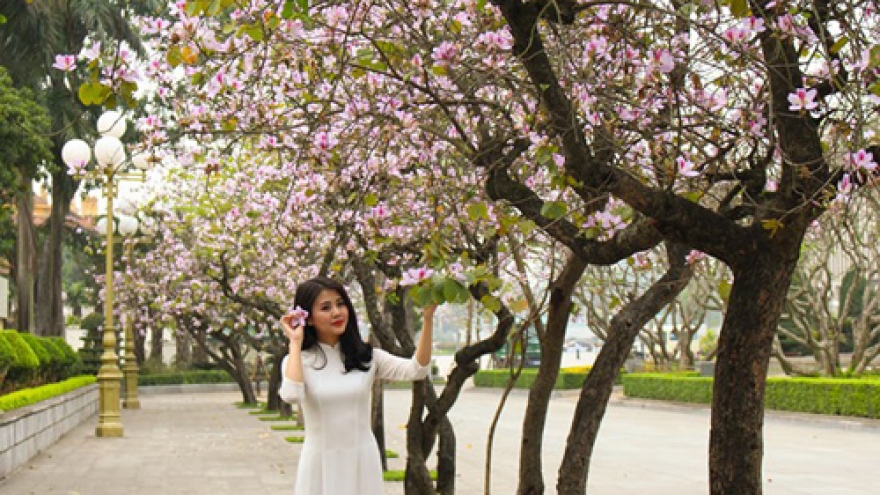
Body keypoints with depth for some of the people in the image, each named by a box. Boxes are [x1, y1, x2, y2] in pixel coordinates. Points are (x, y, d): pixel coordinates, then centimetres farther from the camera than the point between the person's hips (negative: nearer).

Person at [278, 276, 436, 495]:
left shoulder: (366, 357, 4)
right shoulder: (297, 360, -1)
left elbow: (416, 370, -9)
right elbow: (290, 395, -23)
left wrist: (428, 319, -19)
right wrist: (295, 342, -12)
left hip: (363, 461, 2)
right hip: (321, 462, -2)